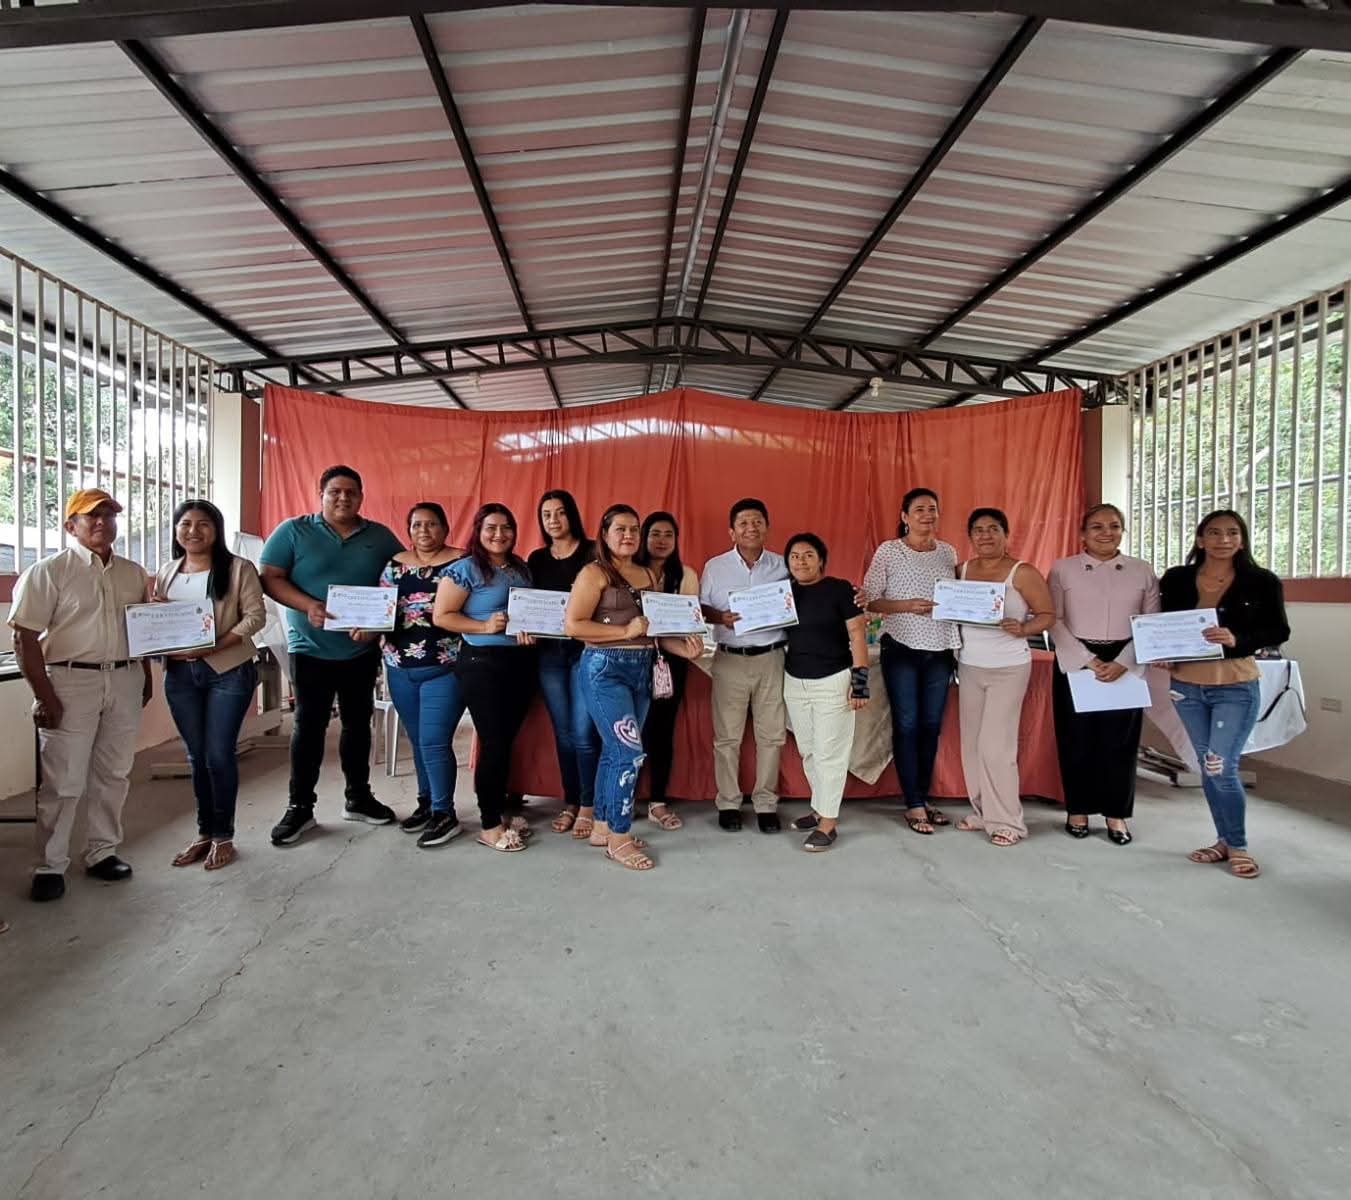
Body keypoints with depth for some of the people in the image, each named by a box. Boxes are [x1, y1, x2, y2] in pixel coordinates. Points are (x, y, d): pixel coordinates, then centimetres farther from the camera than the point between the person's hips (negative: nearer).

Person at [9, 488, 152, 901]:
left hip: (125, 681, 5)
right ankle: (50, 865, 13)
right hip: (71, 682, -5)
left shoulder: (133, 573, 11)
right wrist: (44, 695, -13)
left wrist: (147, 678, 12)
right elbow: (25, 637, -9)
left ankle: (102, 852, 24)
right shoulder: (49, 571, -5)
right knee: (64, 781, 0)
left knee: (113, 774, 11)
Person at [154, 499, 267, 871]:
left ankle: (223, 836, 13)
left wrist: (213, 647, -19)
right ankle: (204, 832, 24)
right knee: (196, 756, 11)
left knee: (219, 755, -2)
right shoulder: (165, 573, 12)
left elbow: (255, 616, -10)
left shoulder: (238, 568, -4)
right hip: (180, 673, 5)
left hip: (229, 672, -5)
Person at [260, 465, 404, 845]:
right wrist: (308, 605, -21)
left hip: (362, 650, 3)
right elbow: (270, 578, -5)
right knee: (309, 726, 2)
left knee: (358, 723, 13)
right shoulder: (293, 531, -2)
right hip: (311, 649, -3)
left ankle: (358, 797, 26)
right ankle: (300, 806, 13)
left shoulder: (381, 537, 5)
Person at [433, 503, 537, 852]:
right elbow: (441, 616, -10)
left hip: (522, 661, 6)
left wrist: (531, 630, -1)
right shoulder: (465, 568, -7)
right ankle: (490, 826, 9)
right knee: (494, 742, -4)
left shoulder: (521, 568, 12)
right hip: (483, 663, -6)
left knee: (507, 739, 12)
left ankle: (499, 810, 27)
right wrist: (485, 626, -19)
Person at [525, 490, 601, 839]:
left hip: (586, 650, -4)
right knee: (563, 732, 10)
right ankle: (570, 803, 22)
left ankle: (587, 806, 9)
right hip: (549, 653, 4)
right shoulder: (536, 558, 12)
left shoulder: (592, 552, -1)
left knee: (584, 732, -5)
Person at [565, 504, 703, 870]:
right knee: (629, 752, -9)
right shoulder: (594, 573, -7)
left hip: (642, 668, 7)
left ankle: (603, 826, 27)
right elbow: (573, 625, -14)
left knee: (615, 750, 14)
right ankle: (619, 839, 5)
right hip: (605, 668, -7)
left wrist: (684, 648, -4)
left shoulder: (648, 575, 13)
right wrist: (625, 630, -16)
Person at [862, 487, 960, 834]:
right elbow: (869, 599, -6)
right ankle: (914, 806, 11)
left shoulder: (948, 552, 9)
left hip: (940, 650, 4)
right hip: (902, 649, -4)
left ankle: (923, 798, 25)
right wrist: (906, 605, -19)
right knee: (906, 725, 1)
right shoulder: (888, 551, -3)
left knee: (931, 725, 11)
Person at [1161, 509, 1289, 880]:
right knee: (1207, 768, 12)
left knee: (1221, 768, -7)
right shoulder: (1176, 579, 0)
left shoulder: (1262, 582, -5)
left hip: (1235, 688, -3)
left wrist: (1237, 640, -22)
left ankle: (1238, 846, 15)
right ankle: (1225, 841, 28)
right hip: (1187, 686, 3)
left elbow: (1279, 632, -5)